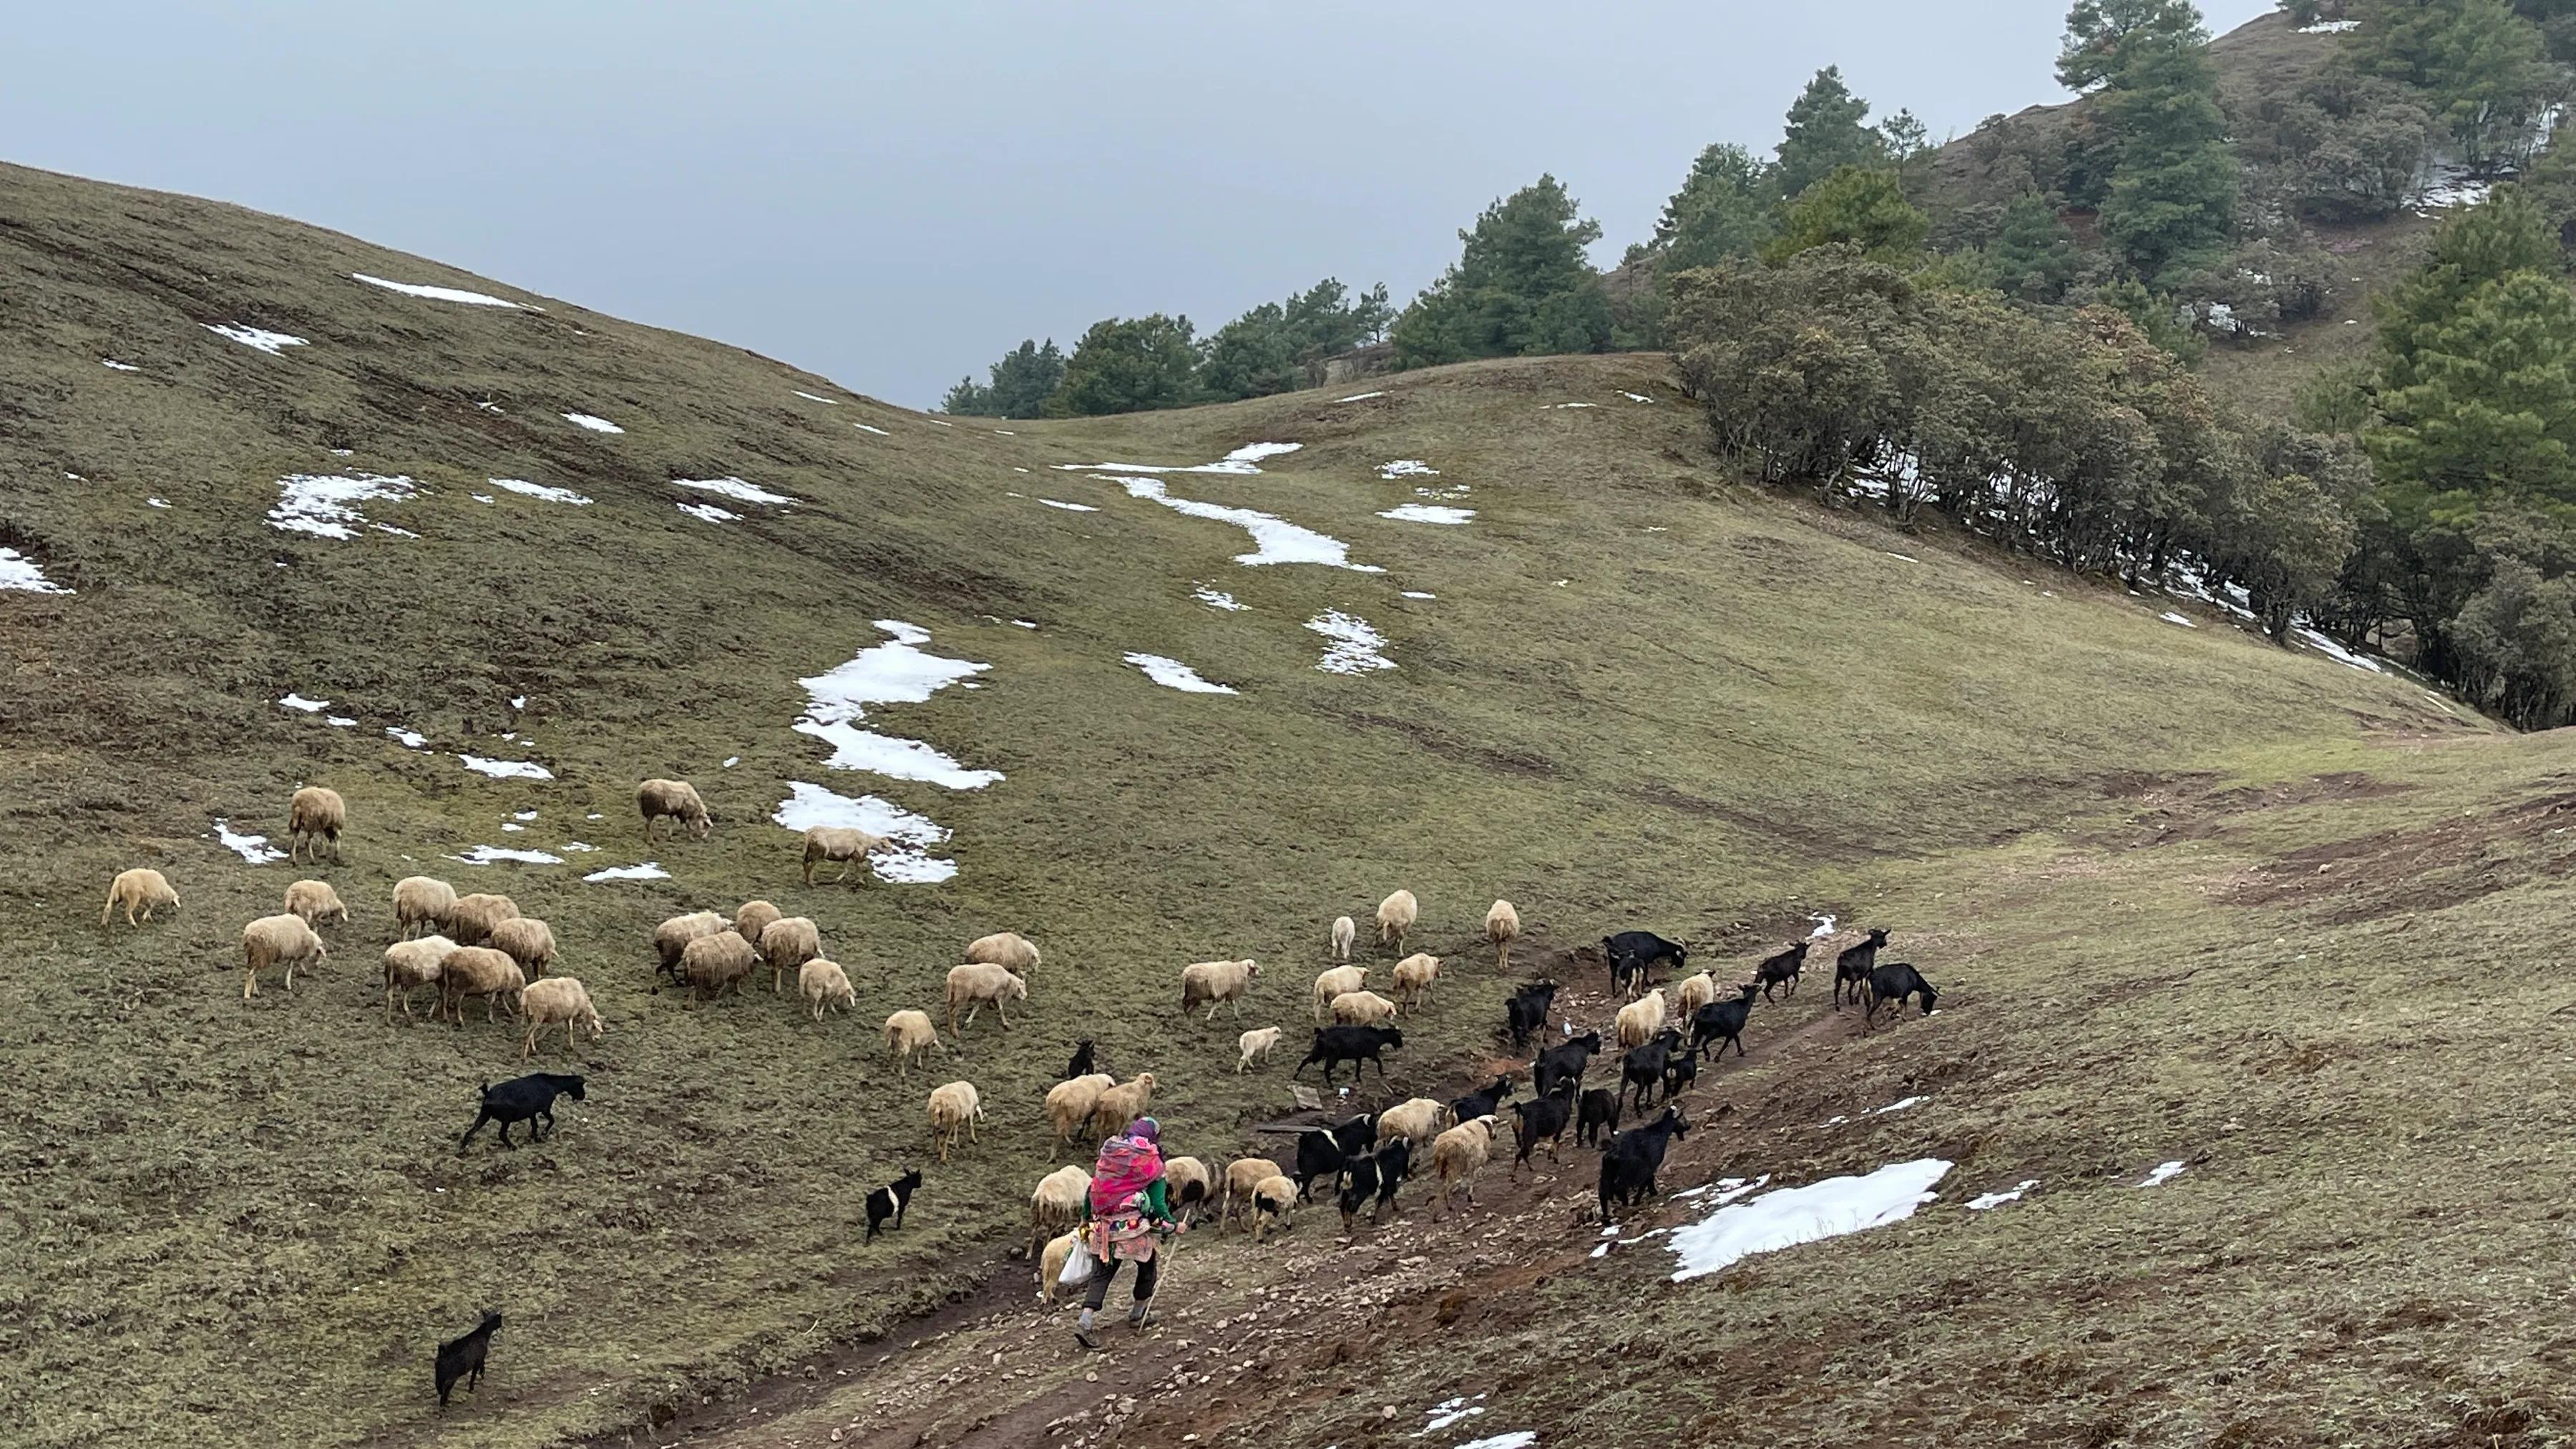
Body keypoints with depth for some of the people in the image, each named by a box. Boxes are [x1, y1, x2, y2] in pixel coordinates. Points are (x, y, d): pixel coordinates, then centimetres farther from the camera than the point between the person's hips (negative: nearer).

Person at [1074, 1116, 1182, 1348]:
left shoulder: (1107, 1157, 7)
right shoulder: (1152, 1164, -6)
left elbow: (1092, 1191, 10)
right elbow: (1158, 1204, -9)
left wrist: (1086, 1219, 21)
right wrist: (1174, 1225, 6)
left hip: (1102, 1227, 4)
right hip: (1134, 1228, -4)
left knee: (1101, 1274, 9)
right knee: (1147, 1267, 21)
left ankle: (1085, 1322, -6)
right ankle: (1137, 1314, 34)